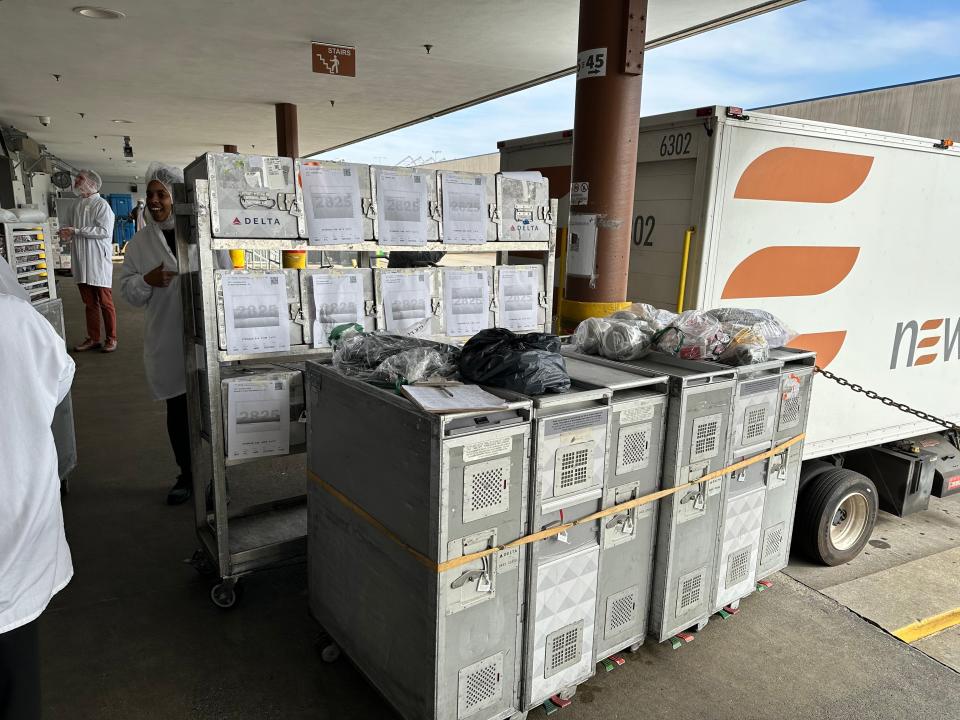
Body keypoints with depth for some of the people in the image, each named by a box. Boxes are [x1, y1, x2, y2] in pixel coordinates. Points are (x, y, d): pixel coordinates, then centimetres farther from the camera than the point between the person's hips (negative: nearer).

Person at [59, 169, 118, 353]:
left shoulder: (101, 204, -5)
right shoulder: (78, 206, 17)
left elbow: (105, 231, -17)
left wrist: (77, 231, -16)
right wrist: (69, 235, 5)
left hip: (98, 261, -7)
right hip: (82, 262, 7)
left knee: (105, 302, -1)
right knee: (90, 303, 10)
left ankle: (111, 338, 7)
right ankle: (93, 339, 16)